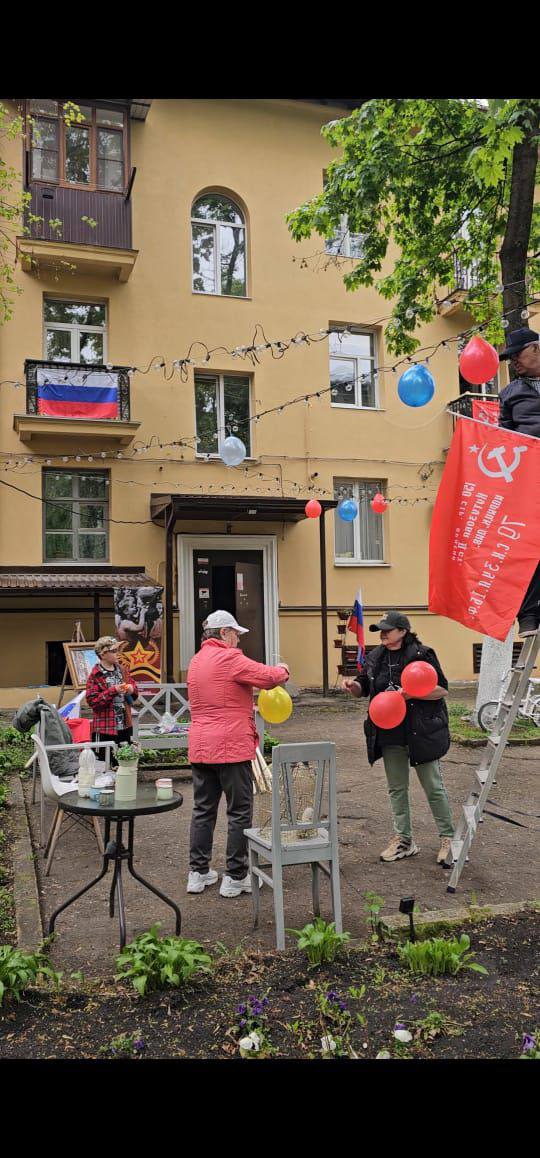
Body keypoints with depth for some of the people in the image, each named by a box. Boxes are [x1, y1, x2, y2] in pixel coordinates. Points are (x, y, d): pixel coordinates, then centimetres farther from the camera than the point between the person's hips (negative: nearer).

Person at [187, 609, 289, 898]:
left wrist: (245, 705, 25)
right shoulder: (229, 658, -13)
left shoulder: (196, 660, 13)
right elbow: (268, 677, -14)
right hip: (231, 747, -8)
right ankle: (235, 877, 9)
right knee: (239, 812, 4)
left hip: (200, 747, 8)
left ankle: (198, 873, 21)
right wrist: (283, 670, 6)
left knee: (203, 809, 14)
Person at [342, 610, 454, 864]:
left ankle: (448, 838, 19)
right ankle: (403, 840, 25)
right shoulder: (375, 657, 6)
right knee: (397, 788, 13)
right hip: (389, 735, 6)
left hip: (421, 732, -6)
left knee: (433, 787, 4)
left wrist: (412, 693, -25)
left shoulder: (422, 654, -11)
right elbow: (363, 689, 16)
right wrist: (353, 685, -8)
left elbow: (443, 689, -11)